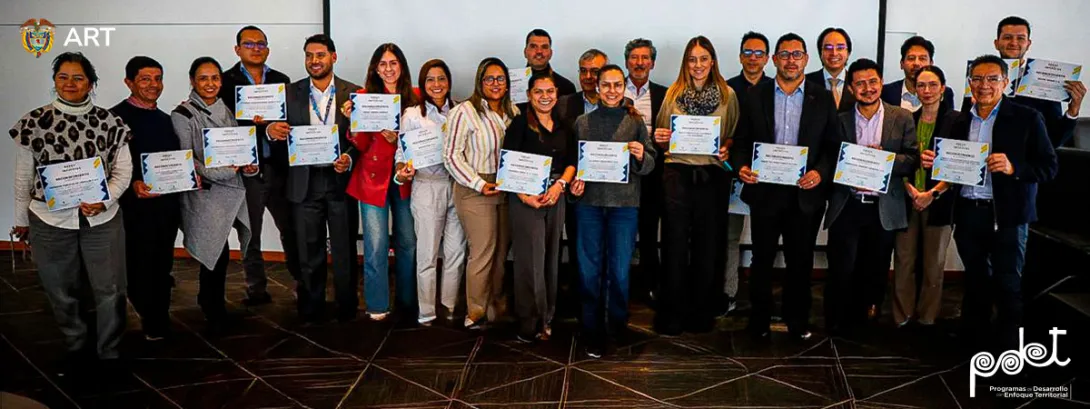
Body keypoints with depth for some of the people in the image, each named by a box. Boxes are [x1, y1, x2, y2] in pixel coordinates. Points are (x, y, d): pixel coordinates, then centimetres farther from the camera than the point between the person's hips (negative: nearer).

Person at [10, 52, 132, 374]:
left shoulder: (108, 122, -2)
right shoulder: (34, 122, -3)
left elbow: (123, 171, 0)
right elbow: (23, 177, 4)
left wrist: (104, 200, -17)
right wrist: (21, 219, 10)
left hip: (103, 220, 0)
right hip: (50, 221, 0)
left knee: (110, 290, 5)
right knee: (61, 292, 14)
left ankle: (109, 352, 24)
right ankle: (76, 348, 35)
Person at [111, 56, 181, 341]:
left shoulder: (165, 119, 15)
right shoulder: (116, 117, -8)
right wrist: (133, 184, -27)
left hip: (168, 204, 6)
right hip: (136, 206, -6)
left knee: (162, 267, 14)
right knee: (139, 268, 2)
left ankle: (158, 325, 28)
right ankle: (152, 324, 18)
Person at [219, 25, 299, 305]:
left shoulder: (281, 80, 11)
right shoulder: (226, 81, 0)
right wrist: (256, 123, -24)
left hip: (279, 166, 2)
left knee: (291, 228, 9)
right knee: (250, 234, 8)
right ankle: (256, 289, 19)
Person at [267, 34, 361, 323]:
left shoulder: (353, 93, 1)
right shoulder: (291, 93, 6)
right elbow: (281, 133, 5)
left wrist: (350, 159, -18)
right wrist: (271, 130, -17)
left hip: (340, 181, -1)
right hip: (305, 183, 1)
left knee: (345, 251, 5)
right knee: (308, 253, 8)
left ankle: (347, 310, 19)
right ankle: (311, 312, 21)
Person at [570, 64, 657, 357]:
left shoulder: (635, 121, 5)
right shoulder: (583, 122, 8)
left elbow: (650, 165, 4)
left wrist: (641, 156, -17)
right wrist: (574, 182, -7)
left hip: (625, 204, -1)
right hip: (589, 202, 1)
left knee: (620, 270, 3)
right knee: (589, 269, 3)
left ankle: (618, 327, 25)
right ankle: (593, 334, 15)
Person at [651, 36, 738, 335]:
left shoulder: (727, 95, 6)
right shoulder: (673, 94, 7)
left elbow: (735, 136, 11)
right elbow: (662, 137, 12)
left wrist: (726, 149, -9)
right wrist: (660, 139, -10)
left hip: (712, 176, 0)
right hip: (678, 173, 0)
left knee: (707, 246, 6)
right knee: (675, 244, 1)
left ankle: (701, 313, 20)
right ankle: (671, 314, 12)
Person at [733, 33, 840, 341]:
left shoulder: (823, 98, 4)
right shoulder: (755, 95, 4)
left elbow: (833, 146, 2)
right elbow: (742, 141, 4)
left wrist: (821, 172, -15)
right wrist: (741, 166, -15)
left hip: (805, 193, 0)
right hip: (764, 191, 0)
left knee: (800, 261, 10)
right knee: (762, 260, 9)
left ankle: (798, 321, 25)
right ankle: (759, 321, 23)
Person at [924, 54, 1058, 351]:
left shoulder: (1027, 118, -3)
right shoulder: (961, 123, 12)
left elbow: (1049, 167, -6)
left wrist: (1014, 167, -23)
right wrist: (935, 163, -4)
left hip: (1007, 216, -4)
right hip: (967, 215, 5)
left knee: (1007, 287, 2)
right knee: (975, 282, 15)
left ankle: (1008, 353, 14)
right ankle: (973, 344, 27)